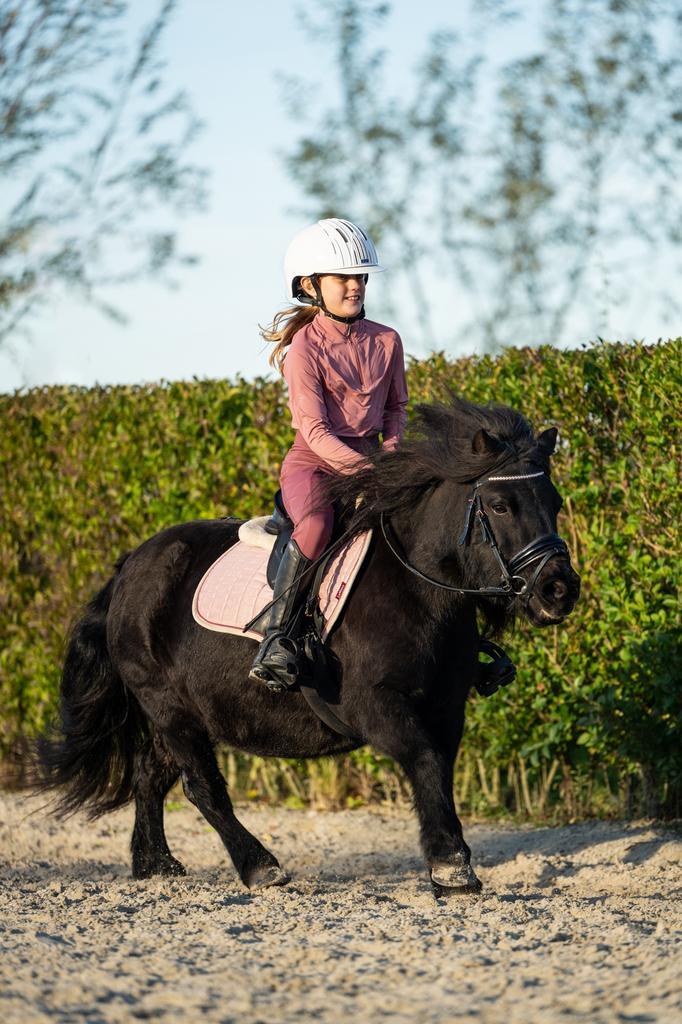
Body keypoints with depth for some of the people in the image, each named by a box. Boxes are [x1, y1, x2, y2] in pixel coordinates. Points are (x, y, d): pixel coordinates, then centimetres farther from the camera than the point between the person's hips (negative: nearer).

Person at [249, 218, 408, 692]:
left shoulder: (386, 341, 7)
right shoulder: (305, 347, -9)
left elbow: (396, 408, 17)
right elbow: (315, 429, -14)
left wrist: (390, 453, -4)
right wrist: (365, 470, -25)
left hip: (370, 460, 6)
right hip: (313, 462, -6)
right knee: (317, 523, -38)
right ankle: (276, 636, -35)